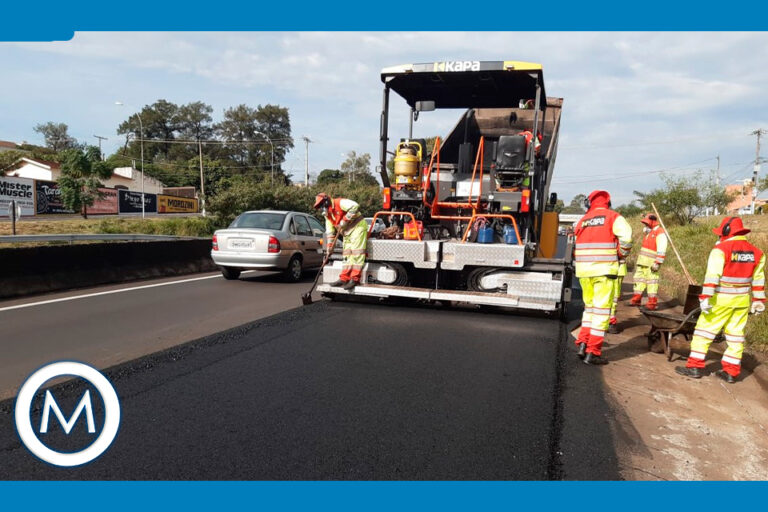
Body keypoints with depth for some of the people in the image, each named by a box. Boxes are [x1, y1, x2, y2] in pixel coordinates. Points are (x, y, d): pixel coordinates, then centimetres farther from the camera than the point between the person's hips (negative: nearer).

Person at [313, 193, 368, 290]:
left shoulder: (340, 203, -14)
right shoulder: (327, 214, 13)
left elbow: (355, 206, -28)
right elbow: (329, 231, 16)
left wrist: (345, 220, -23)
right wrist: (329, 245, 8)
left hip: (357, 226, -9)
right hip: (347, 232, 9)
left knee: (356, 253, -13)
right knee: (347, 254, 7)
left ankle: (355, 279, -16)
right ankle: (344, 279, 9)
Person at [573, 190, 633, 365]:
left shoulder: (583, 221, 13)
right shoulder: (613, 217, 1)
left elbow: (573, 245, 8)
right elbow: (626, 236, -14)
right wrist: (621, 255, 0)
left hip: (583, 271, 4)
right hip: (604, 270, -4)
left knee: (589, 306, 19)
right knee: (601, 309, 1)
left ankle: (582, 344, 13)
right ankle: (592, 352, 2)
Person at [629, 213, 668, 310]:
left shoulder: (660, 233, -9)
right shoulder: (649, 232, 21)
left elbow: (661, 250, -18)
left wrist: (657, 263, -23)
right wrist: (638, 261, 24)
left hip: (651, 264, -9)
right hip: (642, 262, 9)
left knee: (652, 282, -8)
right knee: (639, 279, 11)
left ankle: (653, 303, -5)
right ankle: (636, 300, 19)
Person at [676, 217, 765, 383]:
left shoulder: (721, 249, -13)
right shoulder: (755, 252, 7)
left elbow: (712, 276, -19)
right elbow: (758, 279, 13)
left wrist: (705, 298, -19)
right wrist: (758, 301, 19)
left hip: (721, 299, -6)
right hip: (743, 300, 6)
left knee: (704, 330, 2)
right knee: (735, 334, 11)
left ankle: (695, 366, 3)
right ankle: (731, 372, 16)